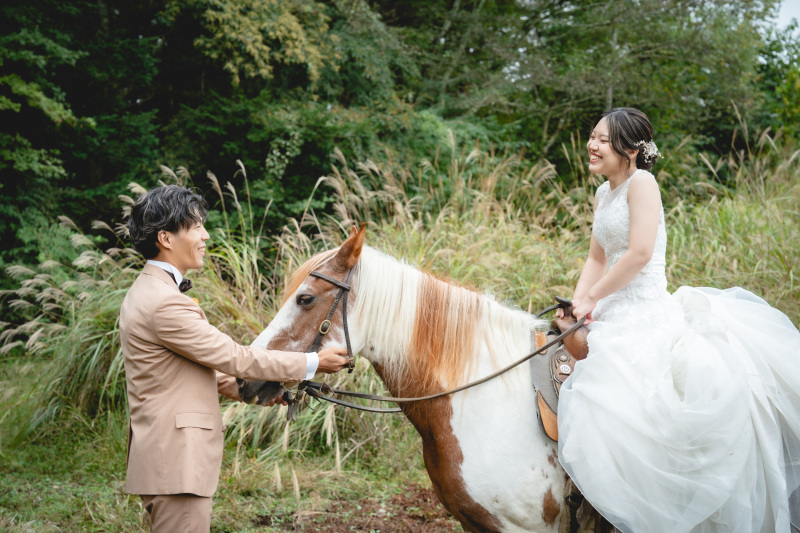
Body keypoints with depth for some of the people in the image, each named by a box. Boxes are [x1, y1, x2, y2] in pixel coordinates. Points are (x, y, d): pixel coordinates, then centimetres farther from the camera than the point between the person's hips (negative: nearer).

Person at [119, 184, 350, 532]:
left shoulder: (147, 291, 14)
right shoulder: (164, 302, -20)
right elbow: (233, 357, -15)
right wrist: (311, 364, -6)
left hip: (163, 458, 11)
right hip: (176, 462, -11)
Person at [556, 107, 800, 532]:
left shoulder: (641, 183, -12)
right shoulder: (603, 193, 15)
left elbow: (640, 253, -20)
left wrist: (592, 299, -12)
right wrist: (577, 306, 0)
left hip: (645, 316, -9)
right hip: (613, 315, 9)